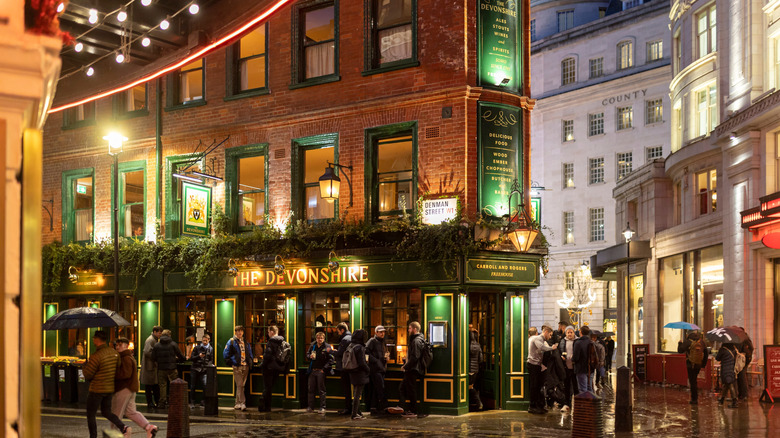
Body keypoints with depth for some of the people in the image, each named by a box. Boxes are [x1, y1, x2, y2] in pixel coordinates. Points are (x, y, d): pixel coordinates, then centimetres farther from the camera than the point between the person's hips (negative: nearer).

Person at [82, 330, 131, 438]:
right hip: (110, 389, 7)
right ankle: (124, 427, -1)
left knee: (91, 414, 8)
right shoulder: (114, 353, 2)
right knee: (106, 412, 18)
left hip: (97, 390, -7)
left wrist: (85, 365, 5)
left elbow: (87, 375, -15)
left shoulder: (96, 356, -21)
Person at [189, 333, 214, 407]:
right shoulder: (197, 348, 5)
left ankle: (204, 401, -2)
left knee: (205, 385, -16)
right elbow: (191, 358, 2)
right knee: (193, 386, 5)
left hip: (204, 370, 0)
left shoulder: (211, 349, 9)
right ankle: (192, 402, 16)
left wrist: (210, 364, -8)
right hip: (195, 370, 0)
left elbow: (211, 360, 13)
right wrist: (199, 356, -14)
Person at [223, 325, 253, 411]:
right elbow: (225, 354, 0)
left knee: (241, 385, 8)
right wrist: (231, 362, -5)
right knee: (239, 385, -11)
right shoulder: (231, 341, 1)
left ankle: (238, 403, 14)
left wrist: (249, 361, 10)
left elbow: (250, 354, 25)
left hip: (245, 366, 5)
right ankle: (242, 403, -15)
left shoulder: (246, 343, 16)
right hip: (237, 366, -5)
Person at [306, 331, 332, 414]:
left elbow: (330, 359, -7)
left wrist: (324, 369, -15)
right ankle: (310, 407, 15)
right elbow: (307, 354, 20)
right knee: (311, 389, 8)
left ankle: (322, 407, 3)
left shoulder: (327, 347, -5)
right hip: (313, 370, 5)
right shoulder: (312, 346, 9)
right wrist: (310, 356, -5)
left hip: (321, 371, -5)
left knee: (321, 390, -1)